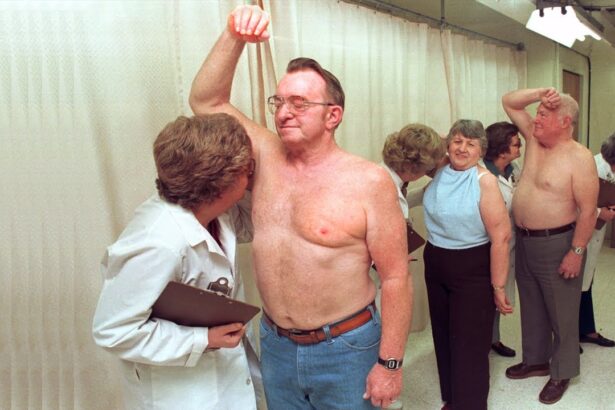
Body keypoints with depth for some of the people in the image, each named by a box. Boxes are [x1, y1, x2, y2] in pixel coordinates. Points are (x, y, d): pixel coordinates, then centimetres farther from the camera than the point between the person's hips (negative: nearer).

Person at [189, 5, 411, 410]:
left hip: (346, 348, -4)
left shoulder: (369, 181, -16)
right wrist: (234, 38, -14)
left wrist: (390, 362, -14)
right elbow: (207, 102, -1)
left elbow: (396, 278, -14)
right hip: (275, 344, 5)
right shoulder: (267, 156, -2)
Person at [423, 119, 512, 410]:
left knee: (469, 344, 4)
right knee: (443, 338, 17)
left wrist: (498, 287, -18)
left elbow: (501, 236, -19)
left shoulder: (484, 181, -17)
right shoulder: (438, 175, 0)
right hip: (435, 266, 6)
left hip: (472, 271, -6)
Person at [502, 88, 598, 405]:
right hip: (524, 240, 7)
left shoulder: (579, 157, -17)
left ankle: (562, 373, 26)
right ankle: (536, 360, 38)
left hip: (557, 245, -7)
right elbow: (509, 102, 6)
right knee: (531, 307, 20)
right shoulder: (534, 138, 3)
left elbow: (588, 210, -19)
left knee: (561, 314, 9)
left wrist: (576, 251, -20)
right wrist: (539, 93, -11)